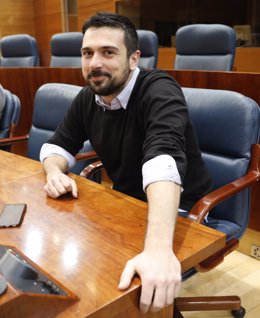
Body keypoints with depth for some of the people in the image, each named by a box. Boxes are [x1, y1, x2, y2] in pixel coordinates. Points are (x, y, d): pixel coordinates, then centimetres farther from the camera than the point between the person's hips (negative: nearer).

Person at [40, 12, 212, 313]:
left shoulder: (159, 90, -25)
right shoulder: (88, 98, -2)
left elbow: (164, 161, -42)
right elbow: (58, 145, 7)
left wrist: (159, 248, -57)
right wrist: (55, 172, -18)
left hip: (178, 212, -6)